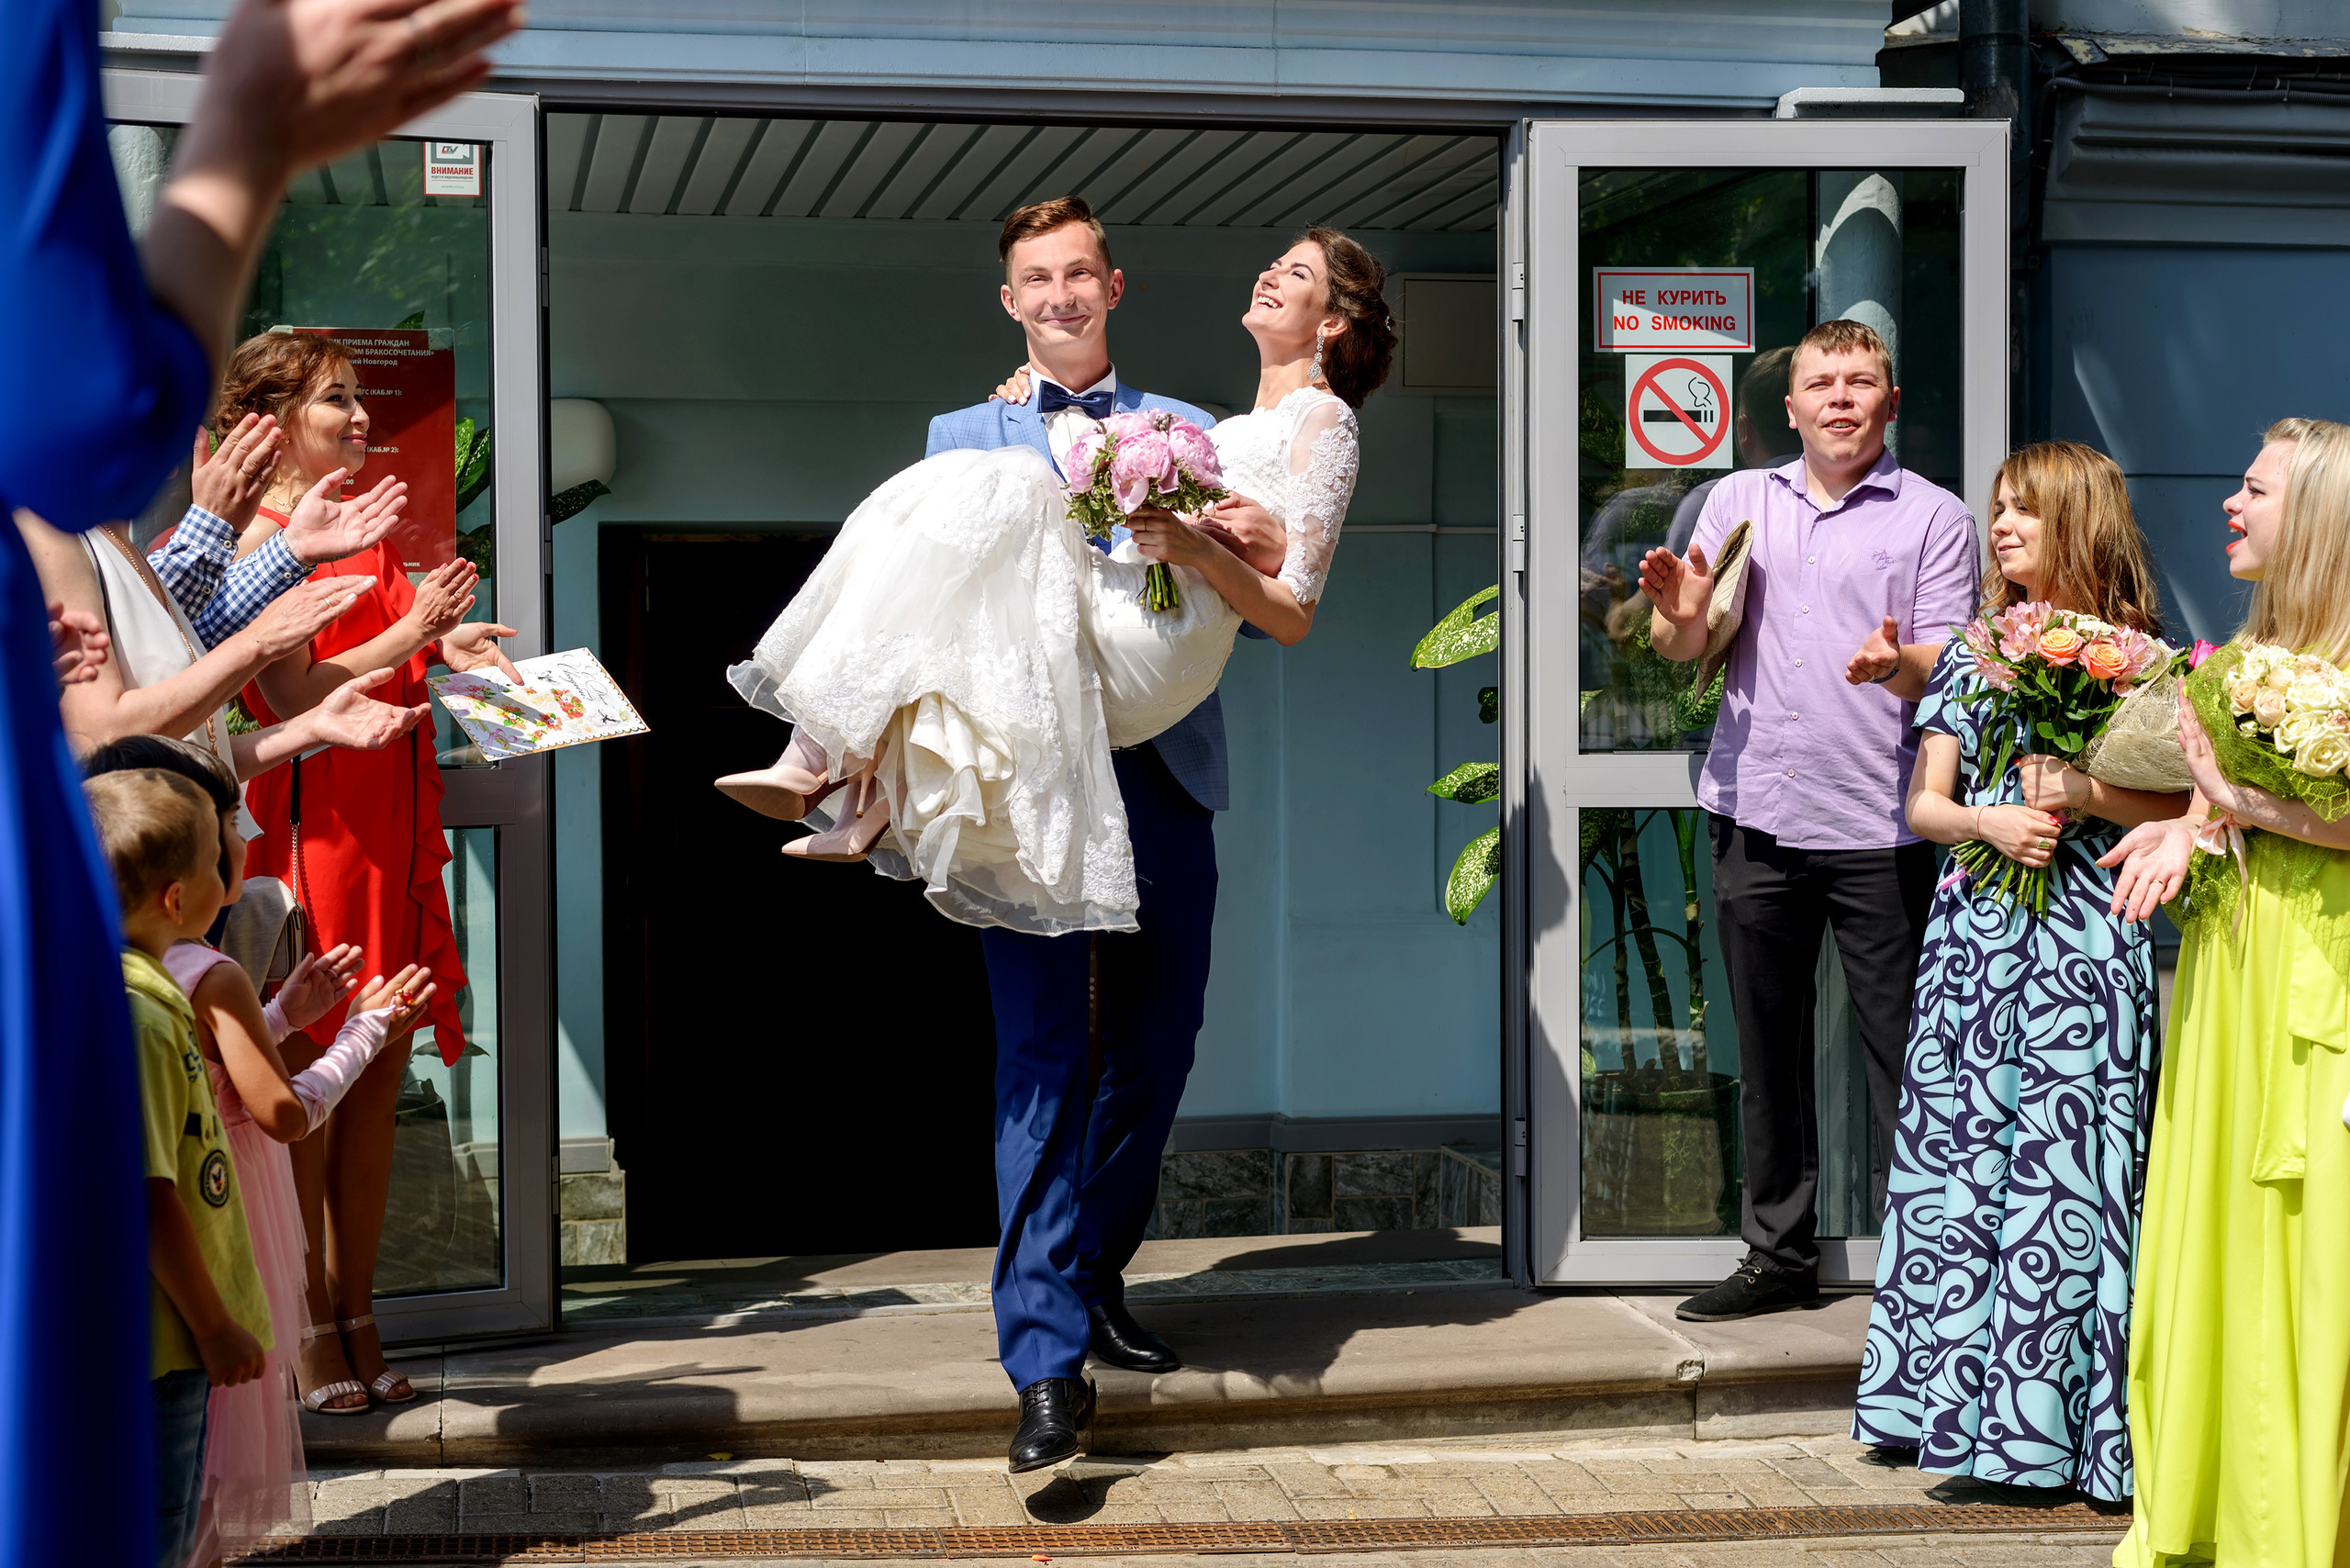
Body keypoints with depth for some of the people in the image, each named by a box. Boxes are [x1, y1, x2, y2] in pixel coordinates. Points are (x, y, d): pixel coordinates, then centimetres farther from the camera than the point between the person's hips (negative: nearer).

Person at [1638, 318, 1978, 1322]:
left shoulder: (1934, 517, 4)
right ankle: (1779, 1255, 19)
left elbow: (1950, 667, -3)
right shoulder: (1738, 499, 14)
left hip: (1879, 826, -3)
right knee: (1767, 1048, 10)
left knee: (1902, 1051, -3)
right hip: (1757, 815, 4)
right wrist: (1678, 615, -10)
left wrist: (1898, 664, -25)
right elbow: (1684, 650, 14)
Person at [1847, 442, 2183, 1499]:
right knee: (1961, 1154, 4)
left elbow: (2183, 805, -1)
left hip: (2088, 942, -4)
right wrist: (1988, 819, -8)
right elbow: (1924, 804, 11)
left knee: (2070, 1157, -6)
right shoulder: (1972, 653, 13)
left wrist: (2085, 795, -14)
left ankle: (2062, 1421, 0)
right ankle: (1972, 1409, 12)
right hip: (1976, 929, 4)